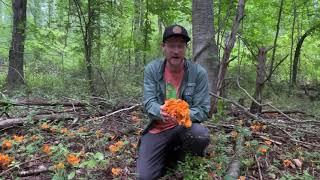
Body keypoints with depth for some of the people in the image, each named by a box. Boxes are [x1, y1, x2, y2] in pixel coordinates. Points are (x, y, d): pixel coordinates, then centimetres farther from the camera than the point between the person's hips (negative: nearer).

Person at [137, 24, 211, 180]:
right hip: (158, 128, 1)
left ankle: (177, 152, 2)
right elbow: (148, 103, -13)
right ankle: (168, 153, 23)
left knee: (201, 135, -34)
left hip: (185, 125, 0)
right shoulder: (152, 69, -8)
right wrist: (160, 112, -37)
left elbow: (203, 110, -12)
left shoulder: (199, 72, -12)